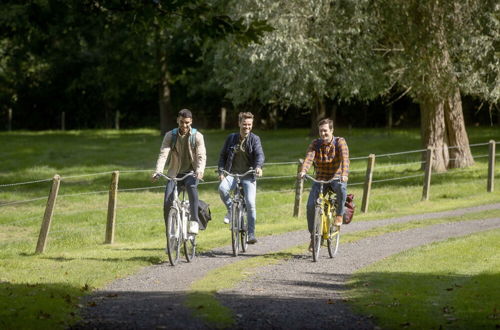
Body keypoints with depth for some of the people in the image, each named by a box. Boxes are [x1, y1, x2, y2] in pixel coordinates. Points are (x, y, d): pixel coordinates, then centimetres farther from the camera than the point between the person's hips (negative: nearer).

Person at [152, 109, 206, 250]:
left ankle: (194, 219, -31)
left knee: (192, 186, -36)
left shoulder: (197, 136, -2)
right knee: (168, 202, -15)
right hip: (175, 173, 2)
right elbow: (163, 154, -11)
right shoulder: (170, 136, 1)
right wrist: (158, 171, -29)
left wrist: (200, 170, -34)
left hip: (191, 172, -2)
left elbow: (201, 156, -13)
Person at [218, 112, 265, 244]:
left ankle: (251, 233, -2)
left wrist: (258, 166, -35)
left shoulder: (254, 139, 1)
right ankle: (231, 210, -3)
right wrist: (221, 171, -2)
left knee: (250, 203, -13)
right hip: (232, 174, 1)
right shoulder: (231, 138, 7)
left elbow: (260, 154, -14)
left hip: (248, 176, -1)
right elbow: (223, 155, 12)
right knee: (222, 188, -30)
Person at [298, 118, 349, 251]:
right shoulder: (315, 144, -2)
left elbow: (345, 158, -25)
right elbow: (309, 158, -19)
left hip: (336, 178, -3)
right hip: (320, 179, 3)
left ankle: (339, 215, -15)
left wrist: (344, 174, -45)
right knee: (310, 205, -14)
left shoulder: (340, 142, -9)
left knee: (341, 188, -39)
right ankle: (313, 236, 3)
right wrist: (303, 171, -41)